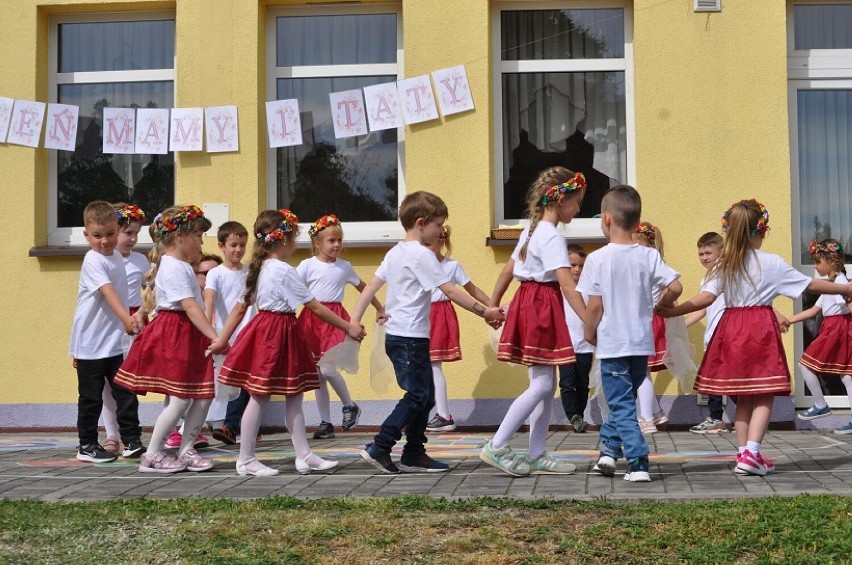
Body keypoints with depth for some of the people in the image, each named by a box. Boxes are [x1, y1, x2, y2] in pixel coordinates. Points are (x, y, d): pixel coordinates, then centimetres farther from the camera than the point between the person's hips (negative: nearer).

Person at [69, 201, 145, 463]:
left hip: (114, 341, 6)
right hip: (90, 343, -6)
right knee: (91, 397, 4)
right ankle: (87, 445, 15)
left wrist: (129, 320, 19)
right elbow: (107, 291, -30)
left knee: (125, 392, 3)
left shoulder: (116, 257, 9)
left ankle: (131, 439, 9)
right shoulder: (93, 261, -15)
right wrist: (126, 318, -43)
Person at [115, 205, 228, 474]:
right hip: (174, 336, -10)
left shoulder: (179, 264, 16)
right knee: (181, 399, -7)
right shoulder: (175, 268, -16)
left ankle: (186, 450, 14)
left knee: (203, 396, 5)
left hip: (189, 336, 10)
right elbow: (190, 306, -26)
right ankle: (152, 456, 5)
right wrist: (215, 337, -33)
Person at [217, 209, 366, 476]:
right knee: (260, 397, -1)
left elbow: (239, 308, 12)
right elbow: (315, 307, -14)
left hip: (264, 330, 9)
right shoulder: (284, 271, -16)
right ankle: (246, 460, 8)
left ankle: (304, 455, 14)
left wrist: (222, 339, 15)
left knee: (294, 397, 11)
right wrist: (348, 327, -8)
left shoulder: (259, 268, 10)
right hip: (277, 335, -9)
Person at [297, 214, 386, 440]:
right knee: (317, 374, 5)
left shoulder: (344, 267, 6)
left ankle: (350, 405, 7)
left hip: (334, 319, -1)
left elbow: (363, 287, 19)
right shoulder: (307, 265, 0)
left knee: (327, 368, -17)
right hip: (311, 319, 1)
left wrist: (380, 309, 23)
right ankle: (325, 423, 14)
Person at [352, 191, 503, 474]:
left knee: (425, 396, 13)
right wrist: (484, 311, -11)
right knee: (417, 395, -5)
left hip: (396, 335, 10)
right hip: (411, 337, -10)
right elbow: (450, 291, -15)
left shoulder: (395, 252, 14)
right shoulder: (423, 255, -13)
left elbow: (371, 286, 12)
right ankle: (379, 448, -6)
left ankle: (414, 455, 15)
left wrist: (355, 320, 10)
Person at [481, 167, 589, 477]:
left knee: (546, 384, 10)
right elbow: (567, 285, -24)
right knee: (541, 385, -6)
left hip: (528, 301, 10)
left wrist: (493, 305, 24)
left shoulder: (532, 229, 13)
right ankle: (497, 446, -3)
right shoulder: (553, 237, -16)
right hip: (541, 308, -10)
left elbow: (508, 269, 18)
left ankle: (537, 455, 13)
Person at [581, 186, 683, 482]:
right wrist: (660, 304, 14)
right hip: (642, 343, 4)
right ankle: (609, 449, 23)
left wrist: (589, 333, 6)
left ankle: (638, 463, -6)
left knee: (622, 405, 1)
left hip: (612, 344, -4)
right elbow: (675, 287, -6)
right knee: (625, 399, 21)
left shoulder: (597, 258, -10)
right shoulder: (649, 256, -1)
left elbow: (594, 305, -10)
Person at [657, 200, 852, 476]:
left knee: (743, 397, 13)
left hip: (732, 329, 4)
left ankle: (743, 453, 15)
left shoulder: (723, 264, 1)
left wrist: (672, 311, -4)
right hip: (761, 329, -4)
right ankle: (751, 453, -12)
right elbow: (810, 285, 1)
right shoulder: (771, 263, -5)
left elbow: (706, 297, -9)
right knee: (764, 396, 0)